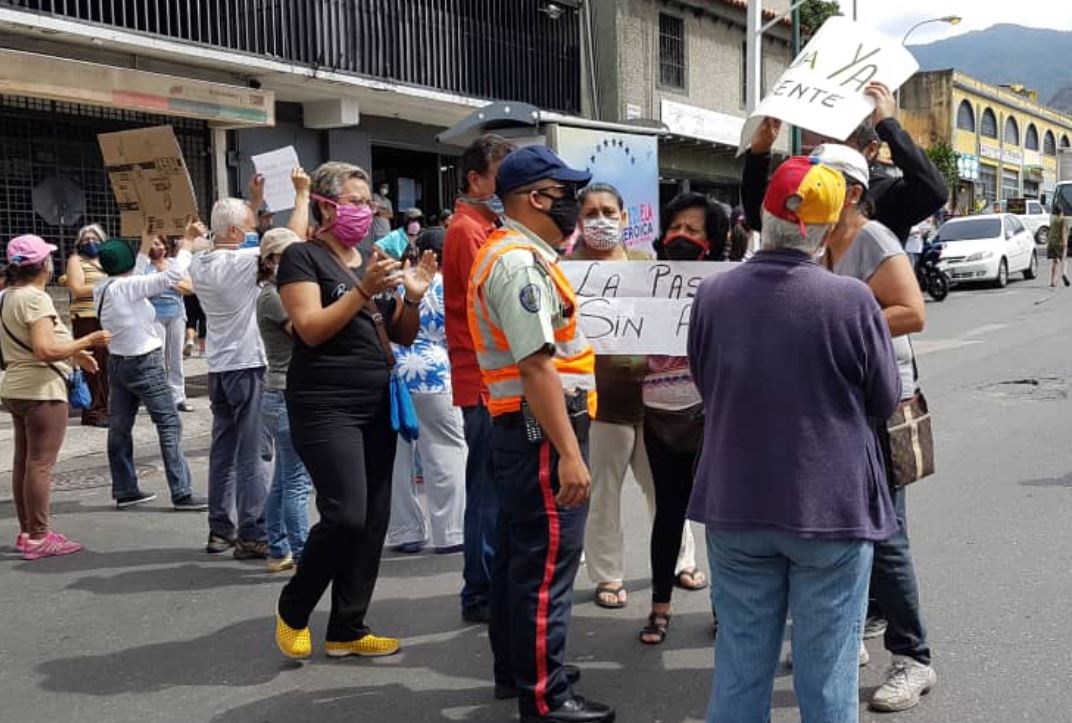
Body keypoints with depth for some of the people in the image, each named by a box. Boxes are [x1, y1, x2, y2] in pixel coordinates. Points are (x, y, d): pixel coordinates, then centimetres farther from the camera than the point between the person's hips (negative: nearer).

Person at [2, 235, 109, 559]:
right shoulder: (36, 298, -17)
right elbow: (45, 350, -26)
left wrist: (73, 354, 18)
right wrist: (87, 341, -17)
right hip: (41, 391, -10)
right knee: (41, 464, -6)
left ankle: (27, 532, 22)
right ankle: (38, 539, -3)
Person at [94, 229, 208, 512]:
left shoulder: (103, 290, 3)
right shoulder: (126, 287, -19)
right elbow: (171, 276, -25)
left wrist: (146, 245, 28)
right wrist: (187, 241, -17)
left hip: (118, 362, 9)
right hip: (144, 364, -9)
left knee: (119, 428, 11)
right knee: (170, 425, -5)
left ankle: (124, 490, 19)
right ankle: (182, 493, -6)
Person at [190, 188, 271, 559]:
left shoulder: (199, 265, 8)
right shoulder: (242, 261, -15)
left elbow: (242, 227, 24)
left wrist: (253, 198, 26)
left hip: (218, 368, 8)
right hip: (247, 365, -8)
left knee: (223, 451, 13)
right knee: (251, 455, -4)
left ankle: (220, 530, 20)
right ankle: (252, 536, -1)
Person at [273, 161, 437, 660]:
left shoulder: (375, 260, 16)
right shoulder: (303, 256, -4)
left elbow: (403, 337, 15)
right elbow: (311, 329, -16)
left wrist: (413, 296, -3)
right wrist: (364, 289, -23)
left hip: (376, 406, 8)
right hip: (325, 407, -7)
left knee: (374, 520, 5)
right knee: (345, 515, -16)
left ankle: (347, 630, 14)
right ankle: (292, 610, 8)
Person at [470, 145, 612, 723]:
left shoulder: (512, 253, 16)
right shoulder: (521, 261, -18)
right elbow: (537, 366, -25)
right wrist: (569, 453, -25)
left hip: (519, 429, 11)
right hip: (542, 429, -11)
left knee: (519, 552, 18)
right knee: (548, 562, -4)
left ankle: (515, 669, 31)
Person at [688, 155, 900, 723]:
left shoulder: (712, 295, -6)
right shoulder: (852, 301, -16)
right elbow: (884, 401, -2)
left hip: (735, 506, 3)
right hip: (832, 507, -3)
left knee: (739, 665, 14)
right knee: (827, 675, 9)